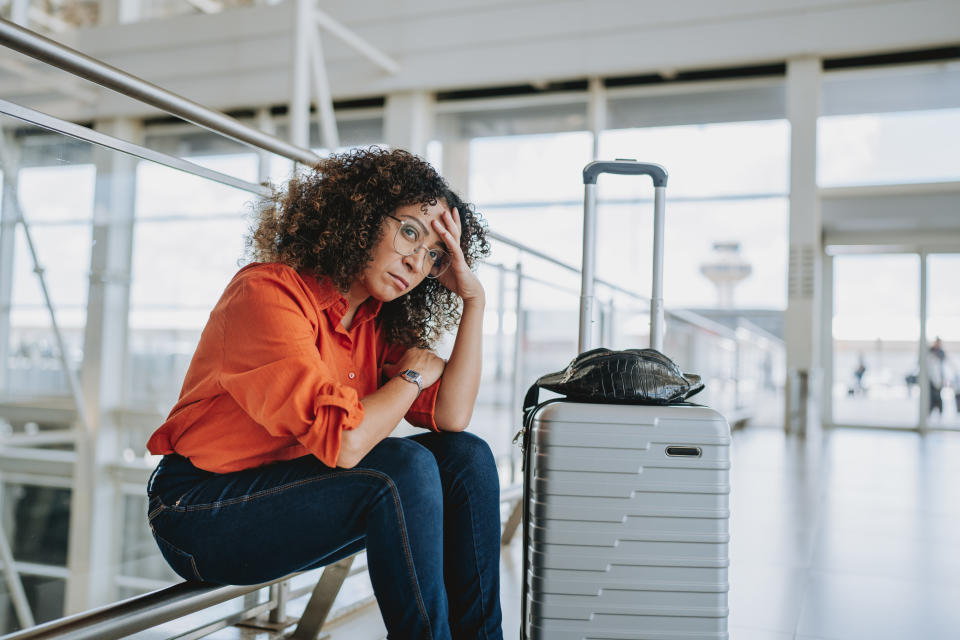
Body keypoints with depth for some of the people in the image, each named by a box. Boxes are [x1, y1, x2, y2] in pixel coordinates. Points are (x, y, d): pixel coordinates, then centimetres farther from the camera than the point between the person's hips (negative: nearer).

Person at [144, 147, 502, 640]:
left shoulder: (378, 322, 4)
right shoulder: (270, 292, -20)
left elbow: (452, 417, -5)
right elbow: (343, 441, -31)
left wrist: (474, 299, -7)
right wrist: (414, 374, -13)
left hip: (287, 491, 8)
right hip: (201, 513, -8)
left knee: (467, 456, -6)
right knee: (406, 468, -27)